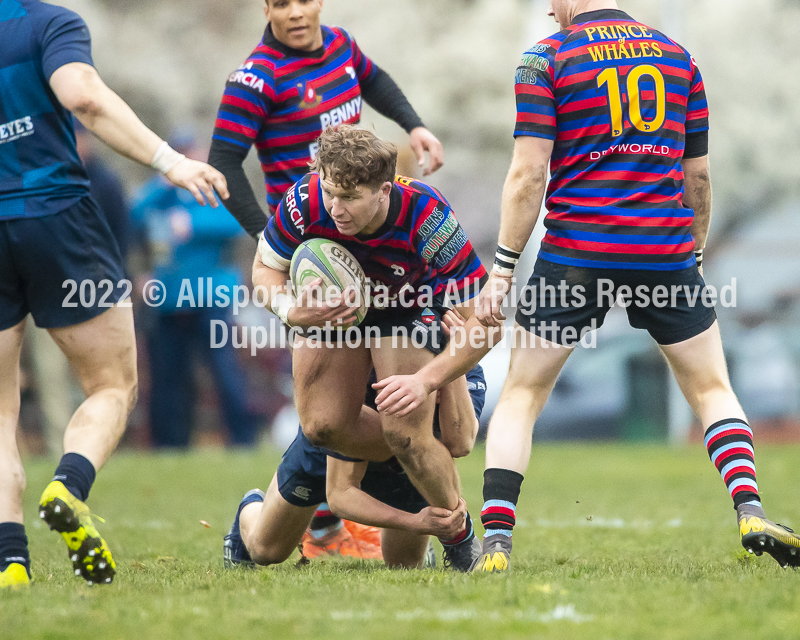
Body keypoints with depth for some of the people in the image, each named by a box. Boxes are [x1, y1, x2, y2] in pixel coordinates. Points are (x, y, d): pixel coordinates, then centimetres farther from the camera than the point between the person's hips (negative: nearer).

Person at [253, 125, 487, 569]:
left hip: (412, 306, -3)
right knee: (322, 425, -8)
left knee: (406, 434, -17)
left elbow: (478, 314, -31)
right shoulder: (305, 203, -33)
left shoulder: (427, 217, -39)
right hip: (330, 305, 3)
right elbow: (265, 269, -13)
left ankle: (463, 544, 5)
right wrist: (290, 311, -35)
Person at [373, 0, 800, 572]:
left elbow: (529, 174, -7)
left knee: (520, 398, 9)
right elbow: (698, 173, 13)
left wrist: (502, 270, -4)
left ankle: (497, 542, -4)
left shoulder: (548, 59, -1)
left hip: (577, 254, -2)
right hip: (665, 251, 3)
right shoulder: (678, 57, 11)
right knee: (713, 391, 16)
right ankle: (751, 514, -5)